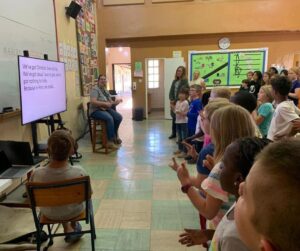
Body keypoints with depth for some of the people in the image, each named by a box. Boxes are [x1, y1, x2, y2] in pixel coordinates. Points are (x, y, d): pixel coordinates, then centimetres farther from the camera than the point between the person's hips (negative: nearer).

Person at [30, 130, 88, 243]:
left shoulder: (37, 174, -29)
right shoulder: (79, 172, -32)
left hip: (50, 214, 2)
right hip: (74, 211, -1)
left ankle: (67, 229, 42)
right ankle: (74, 226, 49)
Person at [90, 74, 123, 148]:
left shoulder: (106, 91, 15)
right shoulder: (95, 89, -10)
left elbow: (110, 102, 15)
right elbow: (93, 102, -25)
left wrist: (115, 102, -7)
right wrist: (105, 103, -26)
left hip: (105, 109, 8)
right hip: (96, 110, -8)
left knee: (119, 117, -12)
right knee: (109, 118, -34)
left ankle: (114, 135, 10)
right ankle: (110, 141, -27)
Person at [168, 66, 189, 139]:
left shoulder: (184, 81, -7)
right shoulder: (174, 81, 14)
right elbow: (171, 91, 9)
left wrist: (175, 101, -14)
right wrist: (171, 100, -6)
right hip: (174, 102, 6)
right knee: (174, 118, 13)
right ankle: (174, 133, 26)